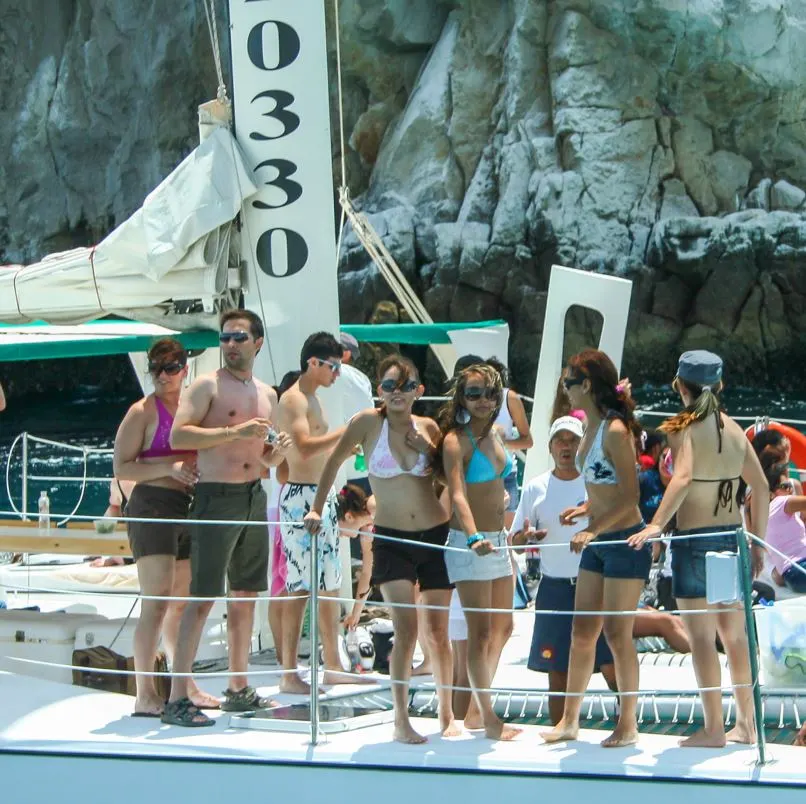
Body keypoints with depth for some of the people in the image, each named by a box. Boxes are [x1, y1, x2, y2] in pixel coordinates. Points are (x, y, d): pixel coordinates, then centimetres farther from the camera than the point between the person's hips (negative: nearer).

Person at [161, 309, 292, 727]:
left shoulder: (267, 395, 16)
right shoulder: (207, 386, -5)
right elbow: (178, 435, -16)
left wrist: (276, 452, 1)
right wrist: (233, 432, -21)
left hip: (254, 497, 7)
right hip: (216, 497, -7)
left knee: (246, 595, 12)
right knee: (203, 598, -10)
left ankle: (239, 689, 23)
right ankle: (177, 698, -11)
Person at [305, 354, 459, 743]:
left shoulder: (428, 428, 3)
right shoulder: (369, 422, -5)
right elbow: (333, 462, 5)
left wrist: (429, 451, -6)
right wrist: (316, 509, 1)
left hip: (435, 535, 2)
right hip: (392, 538, -2)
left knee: (438, 632, 8)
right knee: (406, 630, -13)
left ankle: (447, 715, 21)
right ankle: (401, 721, -6)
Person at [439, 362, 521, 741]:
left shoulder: (495, 435, 9)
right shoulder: (456, 440, -14)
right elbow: (457, 494, -26)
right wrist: (474, 537, -42)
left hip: (498, 541, 9)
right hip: (469, 544, -9)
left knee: (503, 627, 15)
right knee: (480, 631, -8)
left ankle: (476, 709, 25)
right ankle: (488, 719, -3)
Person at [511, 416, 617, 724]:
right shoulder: (536, 488, 8)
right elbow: (515, 539, 11)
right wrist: (525, 537, -12)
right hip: (555, 589, 2)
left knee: (613, 666, -7)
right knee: (558, 672, 5)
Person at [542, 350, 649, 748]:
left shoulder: (615, 431, -18)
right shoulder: (591, 428, 8)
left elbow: (629, 496, -21)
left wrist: (593, 529, -25)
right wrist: (586, 509, 7)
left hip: (625, 542, -9)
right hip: (597, 544, 9)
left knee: (617, 633, -1)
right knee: (582, 631, 10)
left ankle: (628, 724, 10)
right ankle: (570, 720, 16)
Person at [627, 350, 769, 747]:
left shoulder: (683, 427, -10)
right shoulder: (734, 429, 8)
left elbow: (683, 476, -28)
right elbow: (761, 486, 11)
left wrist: (656, 524, -35)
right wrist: (758, 543, 18)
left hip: (695, 539, -6)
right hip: (732, 536, 6)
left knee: (701, 637, 0)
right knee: (735, 635, 14)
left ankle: (713, 729, 2)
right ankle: (746, 724, 19)